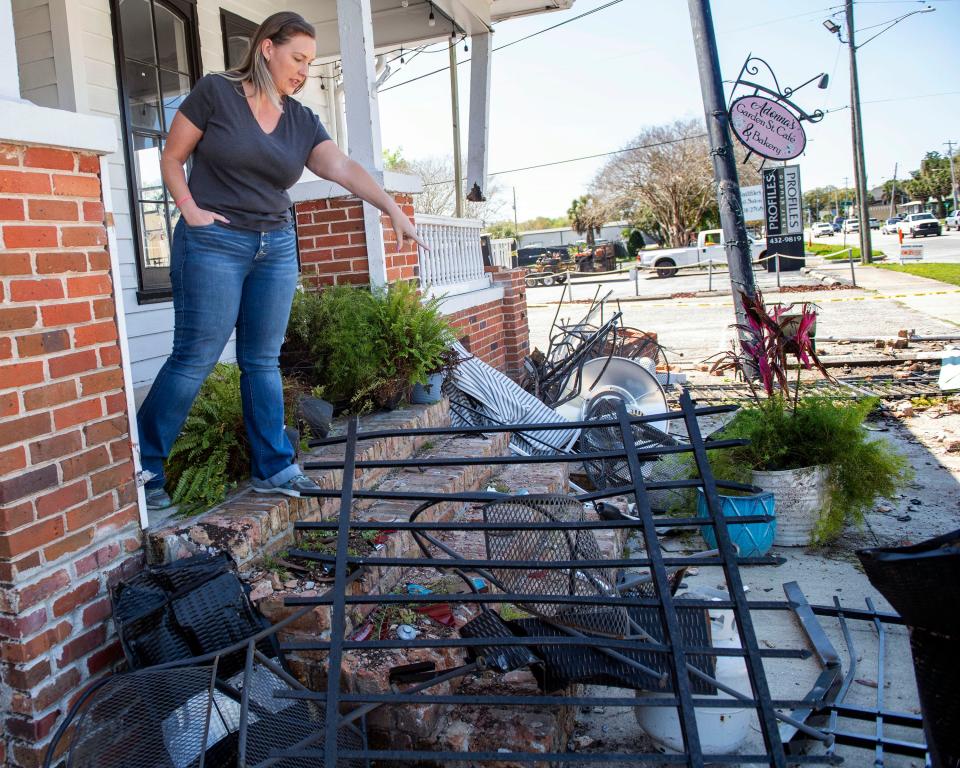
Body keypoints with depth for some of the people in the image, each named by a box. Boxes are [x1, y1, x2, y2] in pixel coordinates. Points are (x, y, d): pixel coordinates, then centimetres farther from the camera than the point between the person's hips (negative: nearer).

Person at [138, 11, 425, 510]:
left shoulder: (302, 121, 10)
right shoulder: (215, 92, -2)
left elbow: (344, 169, -3)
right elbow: (172, 158, 2)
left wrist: (392, 208, -16)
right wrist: (190, 210, -12)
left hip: (276, 248, 5)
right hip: (213, 243, -5)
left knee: (264, 361, 7)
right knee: (194, 358, -6)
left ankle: (273, 468, 13)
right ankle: (142, 468, 7)